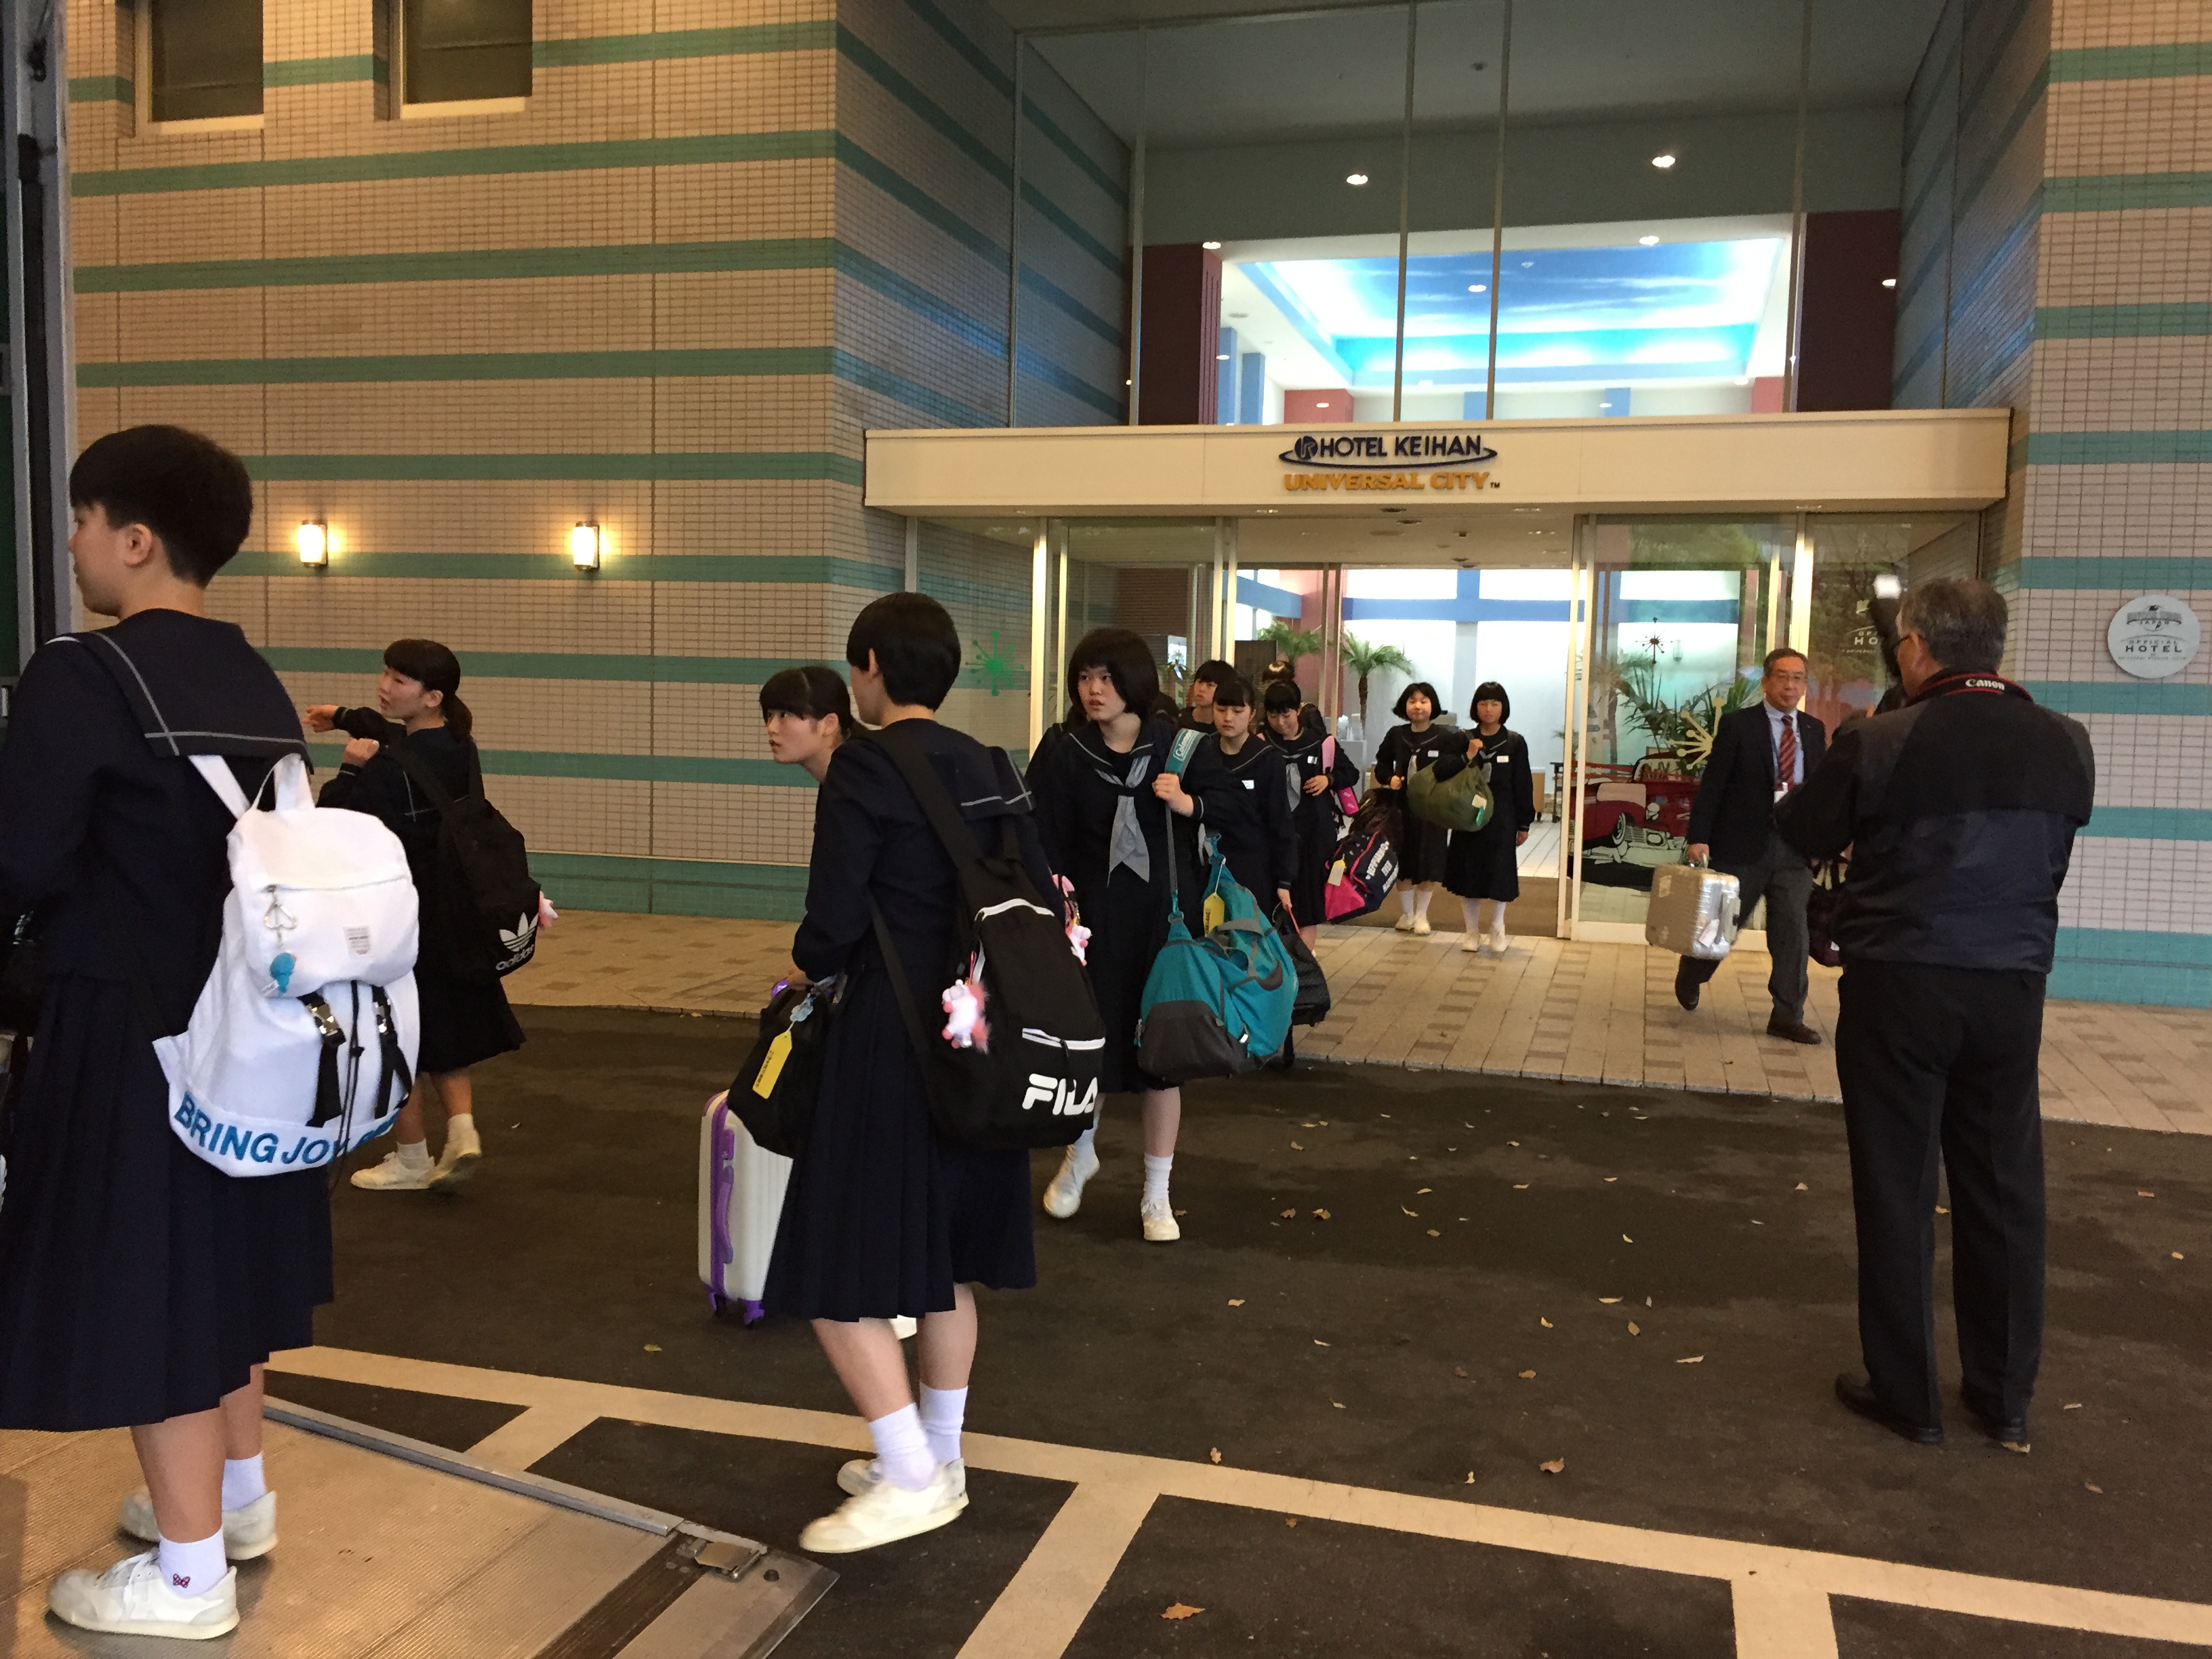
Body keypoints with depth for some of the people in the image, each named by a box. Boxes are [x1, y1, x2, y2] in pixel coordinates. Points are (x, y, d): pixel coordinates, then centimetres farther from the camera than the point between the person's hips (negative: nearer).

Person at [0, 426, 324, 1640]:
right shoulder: (259, 684, 5)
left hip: (131, 1031, -7)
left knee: (141, 1279, 5)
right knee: (219, 1256, 21)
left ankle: (188, 1574, 17)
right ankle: (238, 1495, 37)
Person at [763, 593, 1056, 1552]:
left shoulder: (864, 767, -13)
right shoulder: (992, 769, 8)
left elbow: (835, 919, -17)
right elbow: (1040, 900, 9)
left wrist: (812, 967, 4)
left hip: (891, 1040, -8)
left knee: (840, 1270, 2)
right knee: (946, 1257, 18)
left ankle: (911, 1480, 3)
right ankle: (940, 1458, 30)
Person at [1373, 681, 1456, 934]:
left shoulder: (1446, 738, -6)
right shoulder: (1395, 736, 3)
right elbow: (1382, 765, 15)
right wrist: (1389, 779, -4)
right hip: (1402, 808, 2)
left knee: (1429, 866, 6)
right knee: (1404, 864, 10)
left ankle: (1421, 915, 21)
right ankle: (1406, 913, 25)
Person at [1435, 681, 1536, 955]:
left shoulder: (1515, 742, 0)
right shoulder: (1464, 740, 3)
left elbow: (1523, 786, 2)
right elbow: (1440, 771, -5)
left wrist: (1524, 824, 1)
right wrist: (1466, 758, -19)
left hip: (1501, 821, -1)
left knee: (1499, 876, 3)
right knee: (1468, 874, 6)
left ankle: (1497, 930, 23)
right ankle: (1472, 931, 19)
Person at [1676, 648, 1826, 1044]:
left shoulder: (1814, 731, 10)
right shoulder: (1737, 725, -4)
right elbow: (1712, 785, -7)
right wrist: (1699, 837, -14)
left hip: (1795, 847, 3)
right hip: (1743, 844, -3)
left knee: (1792, 931, 0)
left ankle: (1787, 1017, 7)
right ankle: (1689, 976, 35)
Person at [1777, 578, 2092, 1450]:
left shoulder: (1881, 743, -14)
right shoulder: (2065, 744, -2)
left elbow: (1801, 833, 0)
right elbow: (2052, 849, 13)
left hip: (1900, 985, -3)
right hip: (2013, 985, 4)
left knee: (1897, 1190, 7)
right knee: (2005, 1189, 14)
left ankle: (1907, 1394, 16)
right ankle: (2006, 1401, 25)